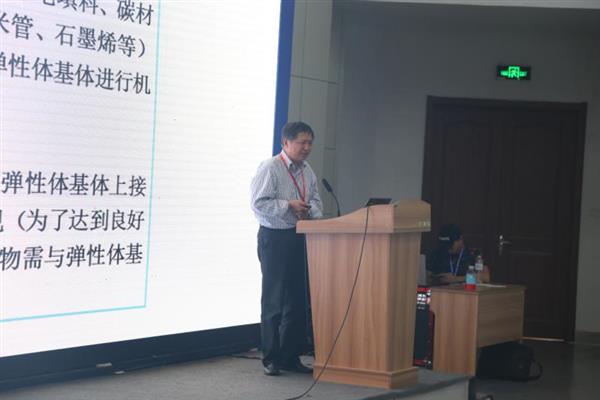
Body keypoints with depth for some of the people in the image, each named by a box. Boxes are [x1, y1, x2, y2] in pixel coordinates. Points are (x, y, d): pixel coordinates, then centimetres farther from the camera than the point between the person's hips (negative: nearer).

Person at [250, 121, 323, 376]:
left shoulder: (307, 172, 10)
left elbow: (316, 202, 15)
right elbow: (259, 204, -15)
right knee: (274, 300, -2)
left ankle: (291, 357, 18)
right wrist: (289, 205, -19)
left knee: (298, 299, 8)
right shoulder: (269, 168, -10)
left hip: (300, 238, 7)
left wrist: (309, 211, -6)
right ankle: (271, 359, 8)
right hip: (275, 238, -7)